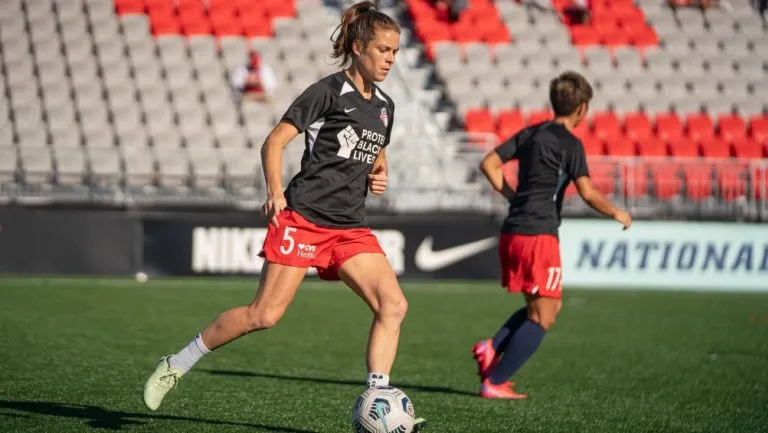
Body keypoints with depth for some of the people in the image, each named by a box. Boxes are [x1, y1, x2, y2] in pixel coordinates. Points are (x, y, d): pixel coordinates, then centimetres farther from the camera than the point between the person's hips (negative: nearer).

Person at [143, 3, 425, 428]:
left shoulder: (384, 106, 14)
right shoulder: (329, 91, -6)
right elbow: (274, 142, -9)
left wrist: (379, 175, 9)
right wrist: (275, 193, -22)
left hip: (350, 227, 7)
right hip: (303, 217, -7)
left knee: (393, 304, -12)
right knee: (265, 314, -10)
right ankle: (175, 365, 6)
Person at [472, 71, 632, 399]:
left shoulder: (531, 133, 14)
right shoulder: (570, 143, -8)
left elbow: (489, 165, 13)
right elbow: (587, 193, -14)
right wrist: (617, 214, 1)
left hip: (512, 233, 8)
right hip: (538, 235, -8)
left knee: (548, 307, 20)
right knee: (542, 318, 0)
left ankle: (492, 348, 3)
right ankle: (493, 382, -5)